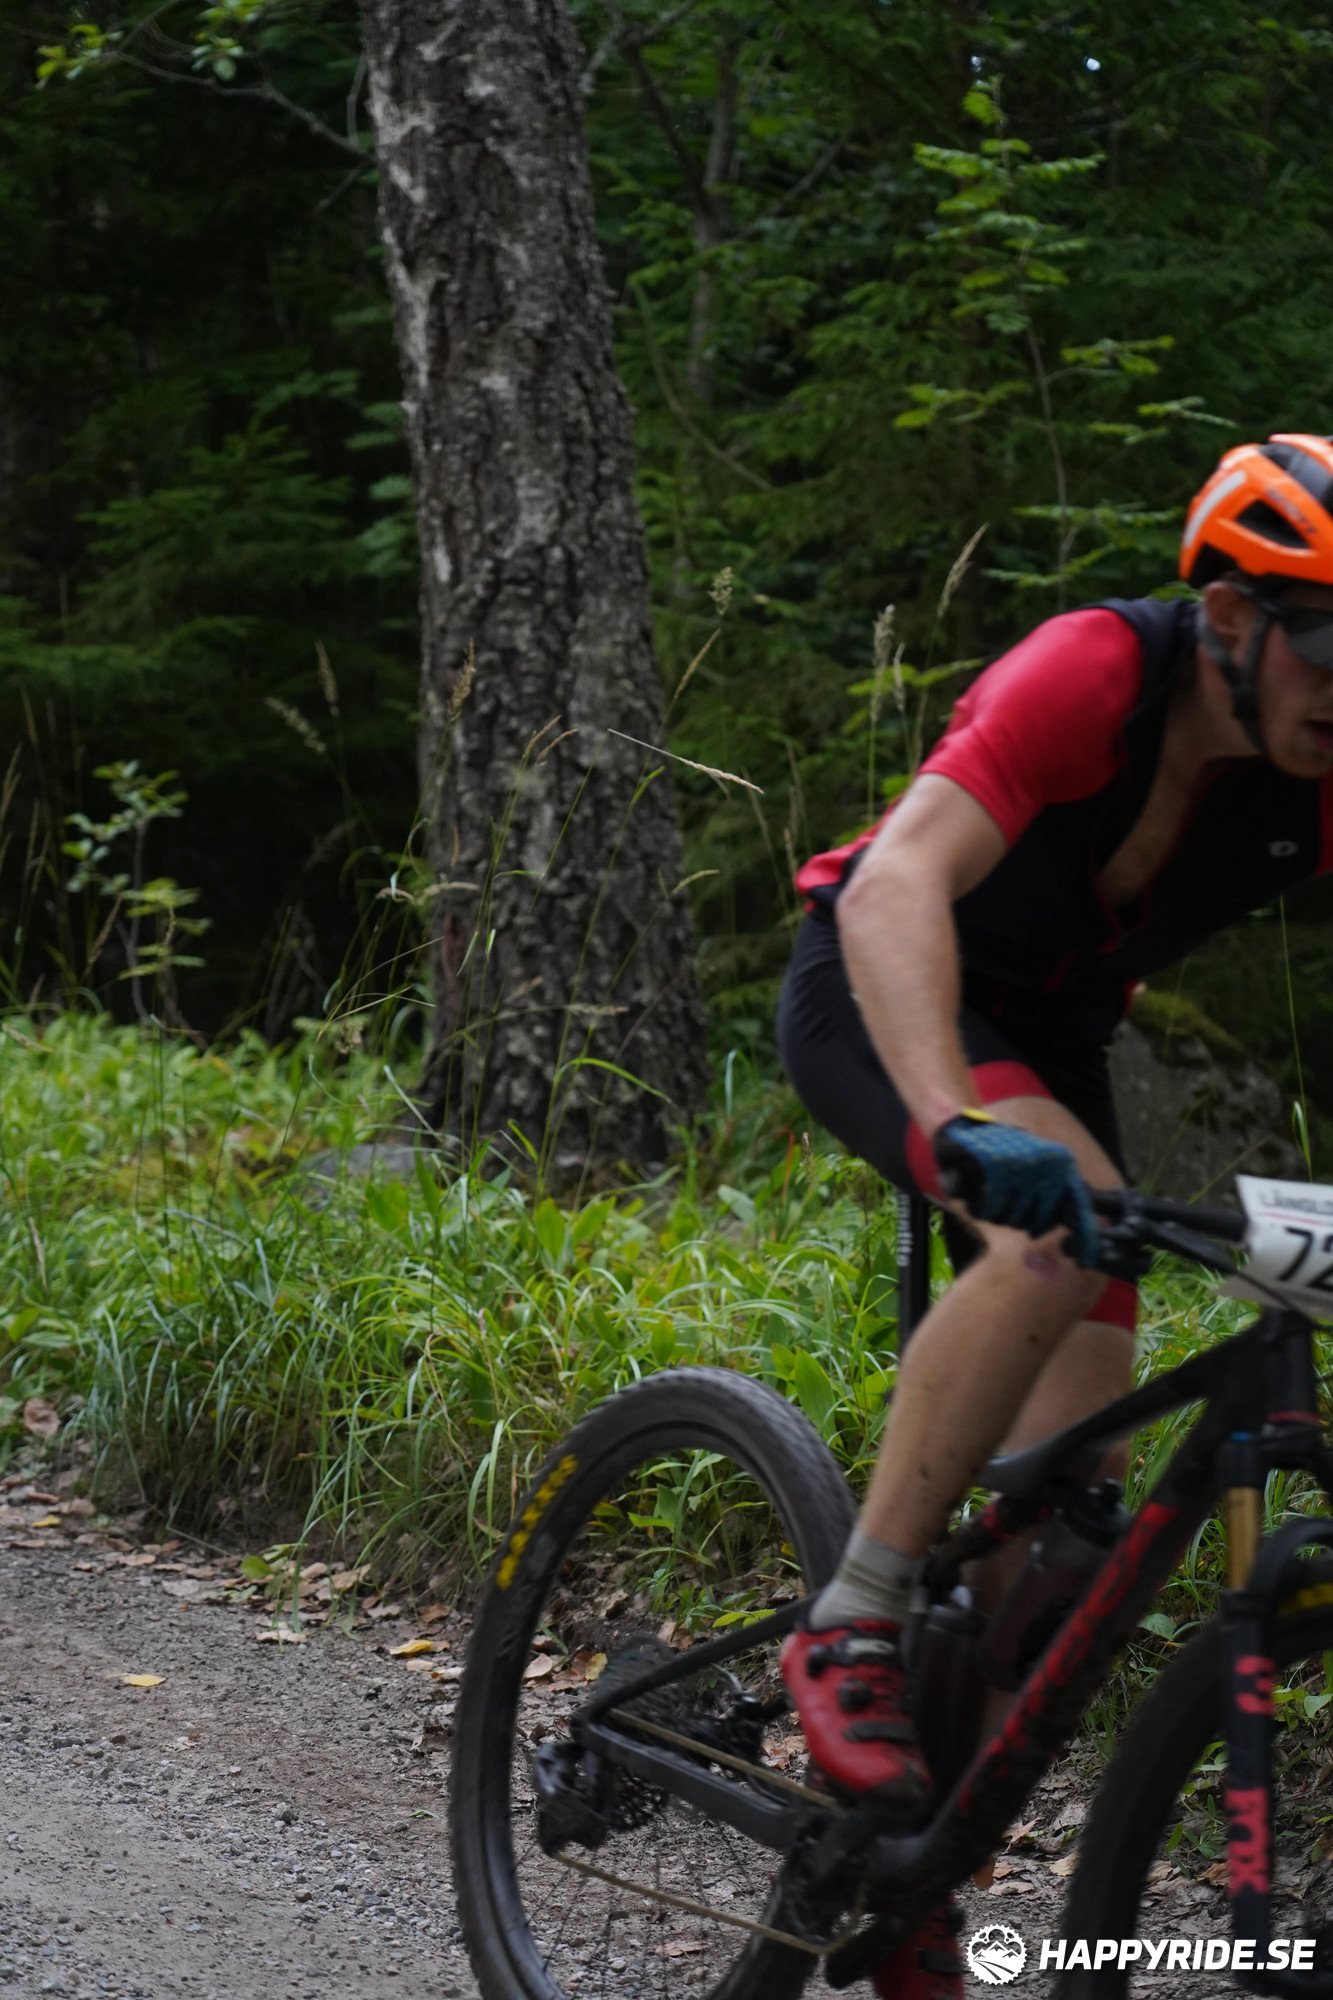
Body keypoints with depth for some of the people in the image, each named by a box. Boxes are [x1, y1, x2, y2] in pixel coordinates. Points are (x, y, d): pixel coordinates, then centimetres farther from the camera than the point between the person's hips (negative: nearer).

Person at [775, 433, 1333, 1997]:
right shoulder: (1095, 676, -32)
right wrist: (961, 1129, -60)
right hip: (875, 994, -6)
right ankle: (852, 1627, -24)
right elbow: (900, 883, -44)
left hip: (1049, 1033, 6)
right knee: (1062, 1224, -36)